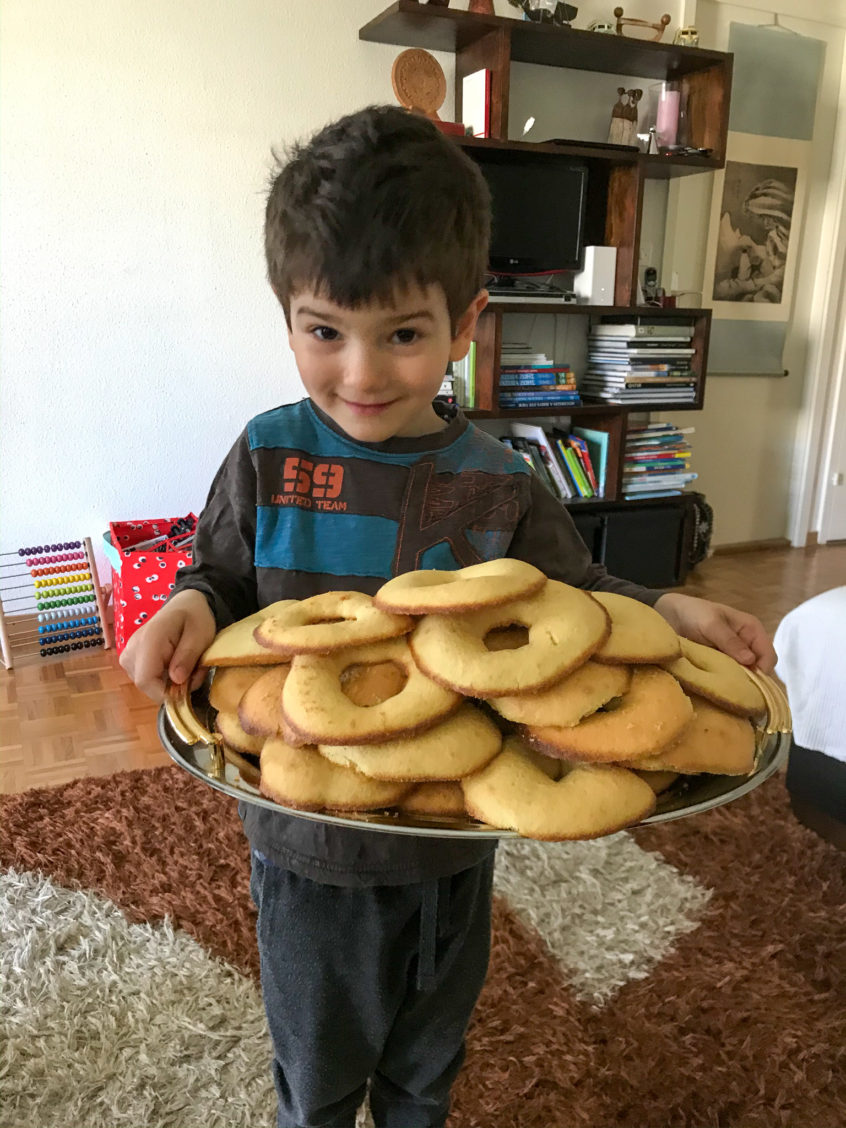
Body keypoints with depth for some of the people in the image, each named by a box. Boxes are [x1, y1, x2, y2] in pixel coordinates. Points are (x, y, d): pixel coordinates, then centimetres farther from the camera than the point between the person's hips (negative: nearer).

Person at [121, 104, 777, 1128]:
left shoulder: (500, 488, -12)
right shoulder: (268, 457, -13)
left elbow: (572, 595, -3)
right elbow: (222, 577, -4)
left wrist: (666, 613, -20)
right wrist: (191, 609, -25)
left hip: (453, 842, 1)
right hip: (308, 843, -1)